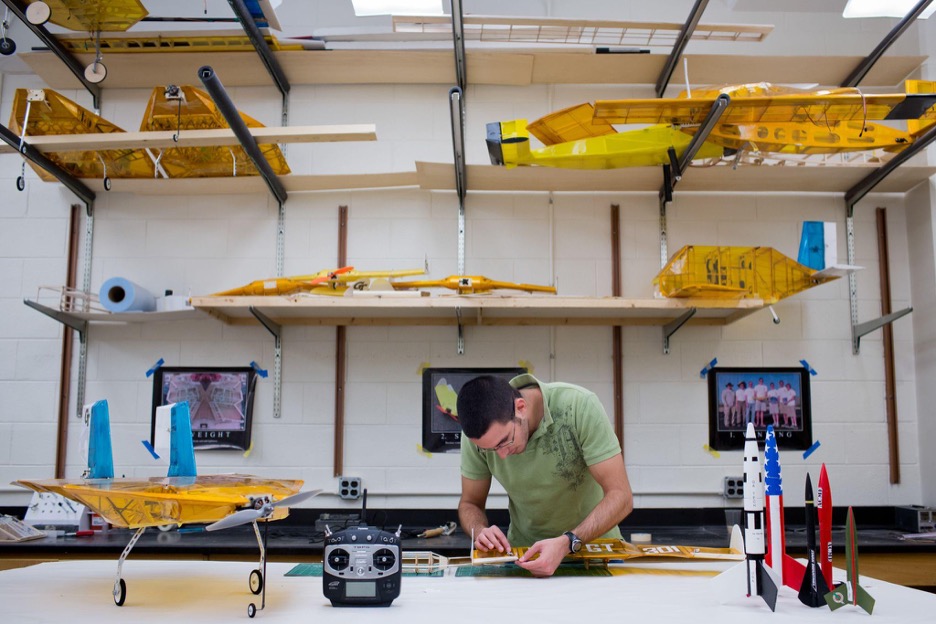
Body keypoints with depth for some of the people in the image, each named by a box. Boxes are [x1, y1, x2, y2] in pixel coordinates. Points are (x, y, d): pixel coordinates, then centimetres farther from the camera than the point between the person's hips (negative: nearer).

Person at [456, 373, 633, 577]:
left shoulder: (580, 406, -25)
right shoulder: (480, 431, -16)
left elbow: (620, 496, -24)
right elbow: (470, 503, -1)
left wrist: (567, 543, -36)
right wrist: (480, 531, -23)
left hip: (594, 543, -1)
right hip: (525, 553, 1)